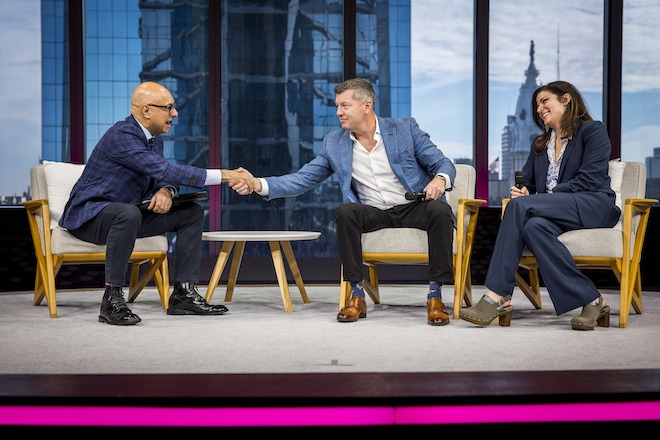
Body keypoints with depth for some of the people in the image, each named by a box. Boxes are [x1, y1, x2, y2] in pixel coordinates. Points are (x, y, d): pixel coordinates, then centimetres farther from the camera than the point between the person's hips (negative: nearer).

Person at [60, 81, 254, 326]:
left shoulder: (155, 138, 6)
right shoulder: (121, 136, -24)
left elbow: (161, 176, 13)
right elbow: (163, 169, -32)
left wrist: (165, 190, -14)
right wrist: (222, 175, -31)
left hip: (126, 213, 9)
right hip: (88, 214, -9)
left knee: (192, 213, -1)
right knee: (129, 214, -41)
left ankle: (184, 293, -3)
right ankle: (112, 299, -30)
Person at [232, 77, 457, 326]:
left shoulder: (405, 128, 0)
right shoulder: (334, 143, 6)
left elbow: (444, 164, 1)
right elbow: (302, 179, 3)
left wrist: (440, 179, -24)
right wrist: (259, 184, -11)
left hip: (415, 207, -1)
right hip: (375, 213, 1)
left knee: (439, 210, -33)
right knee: (345, 211, -30)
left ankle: (435, 296, -24)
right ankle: (357, 295, -22)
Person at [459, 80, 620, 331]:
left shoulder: (593, 131, 6)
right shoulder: (539, 145, 29)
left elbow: (589, 179, -8)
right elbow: (526, 182, 22)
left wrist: (534, 198, -13)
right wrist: (522, 191, -5)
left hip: (593, 207, -6)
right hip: (552, 211, 6)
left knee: (520, 206, -30)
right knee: (533, 226, -33)